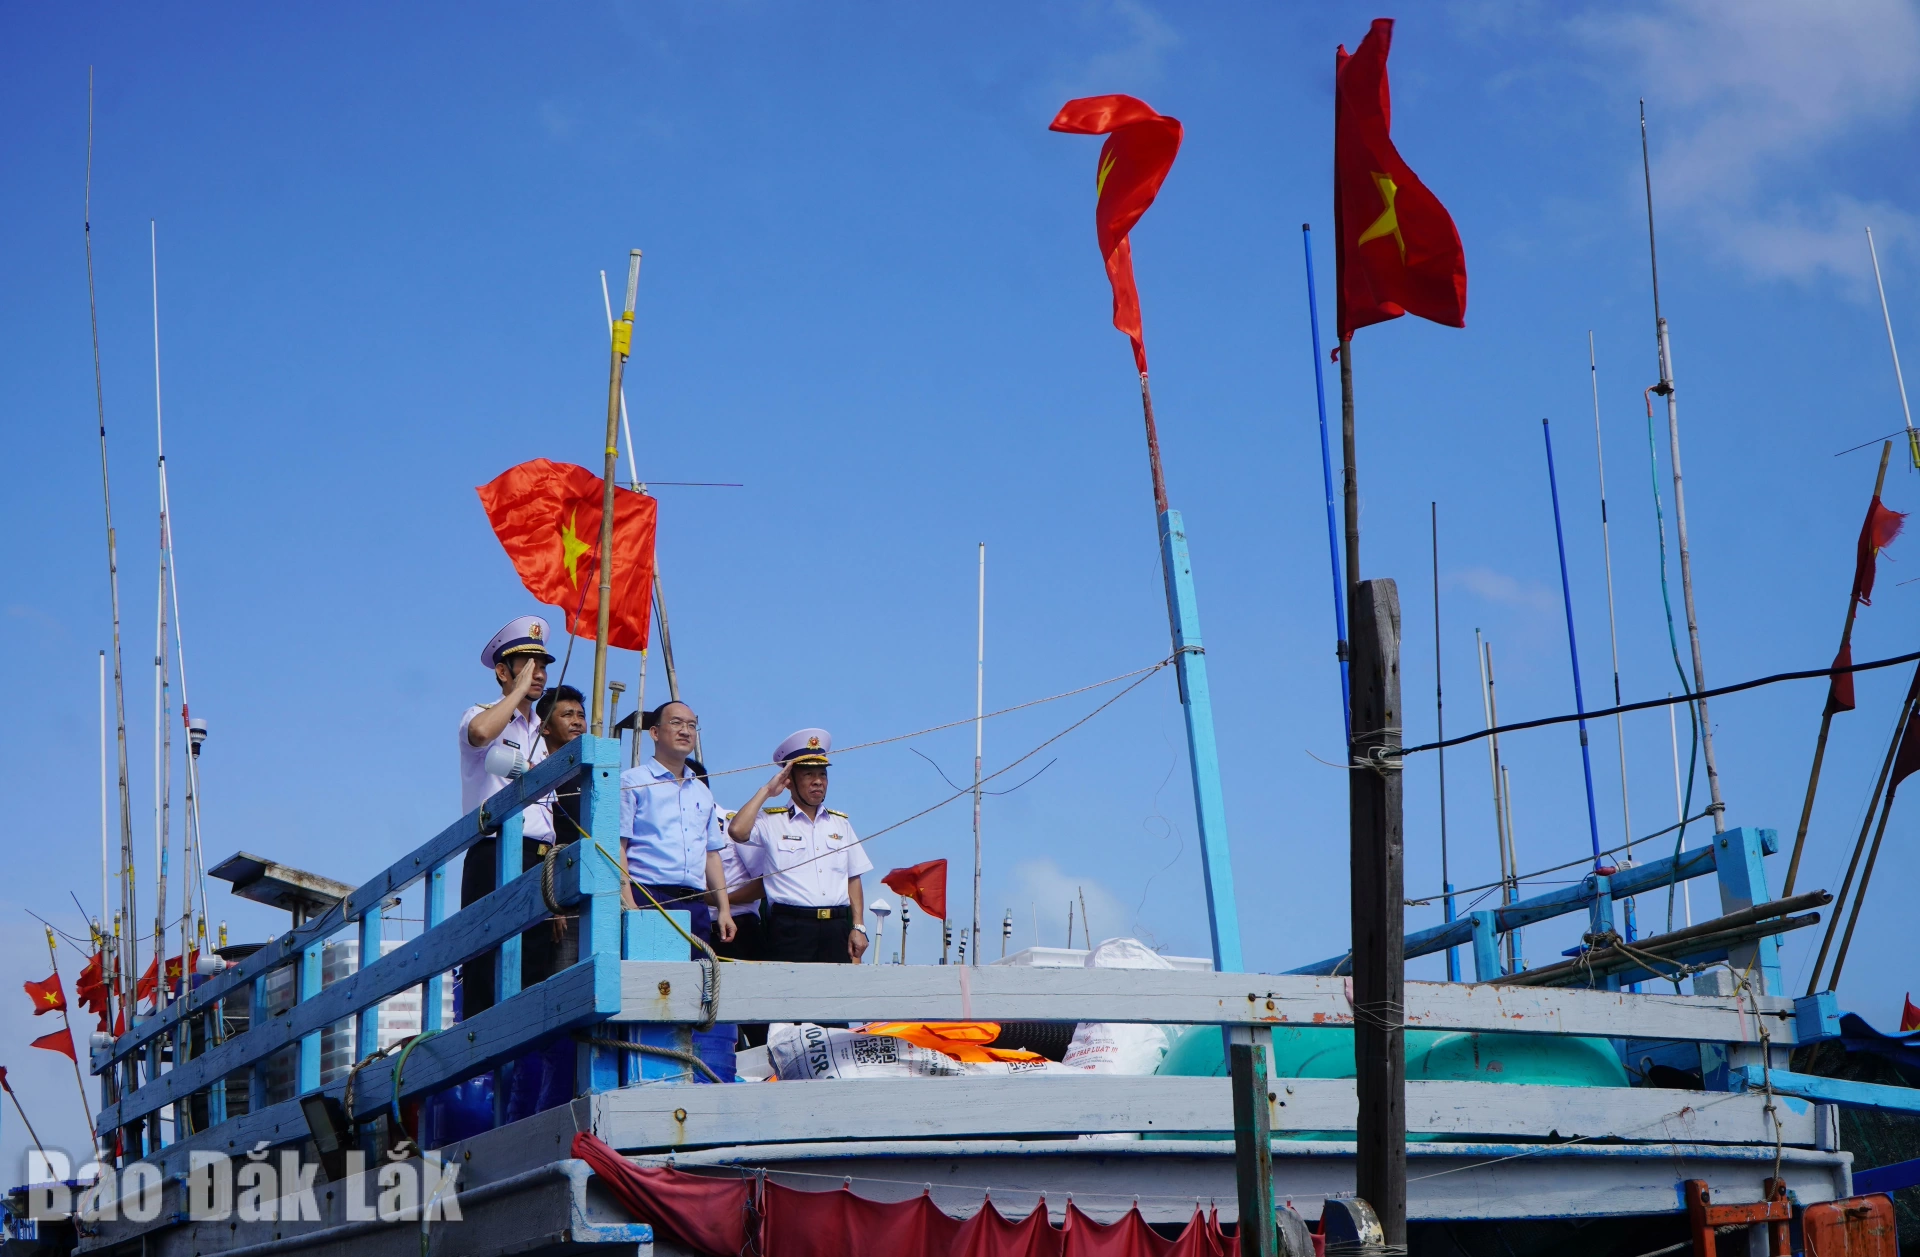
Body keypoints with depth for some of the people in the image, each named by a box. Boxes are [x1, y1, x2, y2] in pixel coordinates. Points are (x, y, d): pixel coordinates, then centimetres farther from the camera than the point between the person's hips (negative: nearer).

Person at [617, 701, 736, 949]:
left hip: (695, 906, 6)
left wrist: (724, 909, 14)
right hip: (648, 898, -6)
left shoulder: (702, 792, 23)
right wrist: (629, 906, -15)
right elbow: (617, 846, -5)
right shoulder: (633, 782, 3)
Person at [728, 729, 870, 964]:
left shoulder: (841, 823, 19)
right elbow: (737, 831, -15)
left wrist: (858, 927, 7)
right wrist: (766, 791, -3)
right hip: (791, 927, -4)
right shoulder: (771, 822, 5)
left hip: (837, 927, 4)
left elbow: (853, 879, 17)